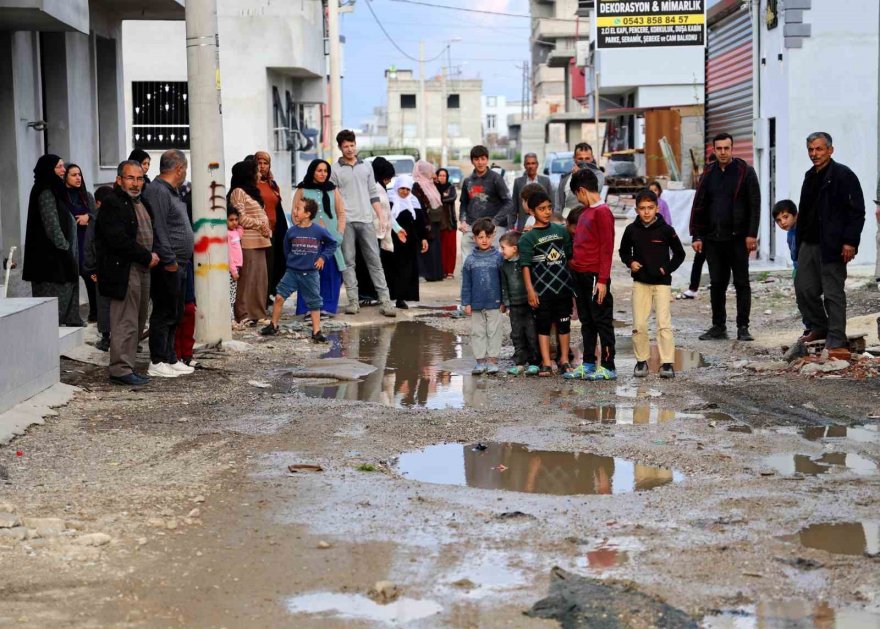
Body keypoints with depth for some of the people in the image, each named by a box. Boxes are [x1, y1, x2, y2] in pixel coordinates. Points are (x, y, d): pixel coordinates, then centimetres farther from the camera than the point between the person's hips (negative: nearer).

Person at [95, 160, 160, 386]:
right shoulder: (112, 204, -11)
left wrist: (153, 255, 8)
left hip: (143, 270, 9)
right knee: (125, 323, -8)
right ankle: (121, 370, -4)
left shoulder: (142, 203, 18)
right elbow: (118, 240, -19)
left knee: (138, 323, 11)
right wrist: (147, 257, -14)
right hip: (123, 271, -9)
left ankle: (126, 366, 17)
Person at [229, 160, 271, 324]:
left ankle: (257, 313, 12)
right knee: (247, 278, -9)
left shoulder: (252, 191, 21)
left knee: (260, 277, 8)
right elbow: (240, 218, -13)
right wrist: (260, 224, -11)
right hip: (247, 242, -9)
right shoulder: (238, 192, -6)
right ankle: (243, 314, -7)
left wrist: (266, 229, 9)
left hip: (259, 241, 9)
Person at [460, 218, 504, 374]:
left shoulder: (498, 257, -3)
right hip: (476, 304, 2)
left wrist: (504, 302, -3)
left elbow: (503, 280, -1)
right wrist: (466, 303, 1)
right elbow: (466, 284, 5)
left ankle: (492, 360, 8)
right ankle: (480, 360, 14)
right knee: (477, 332, 7)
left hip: (494, 304, -2)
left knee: (494, 331, 3)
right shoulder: (470, 260, 2)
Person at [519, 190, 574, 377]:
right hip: (542, 290, -3)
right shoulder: (528, 238, -4)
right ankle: (546, 363, 7)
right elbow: (525, 266, -8)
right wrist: (530, 290, -14)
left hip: (563, 286, 3)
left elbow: (570, 256, 14)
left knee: (564, 324, 9)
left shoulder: (561, 231, 7)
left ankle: (564, 360, 20)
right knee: (543, 326, 2)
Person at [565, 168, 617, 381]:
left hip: (595, 277, -9)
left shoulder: (602, 212, -12)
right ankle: (588, 364, 19)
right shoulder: (586, 212, 16)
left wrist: (603, 280, -18)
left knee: (602, 321, -3)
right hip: (580, 274, 9)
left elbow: (607, 248, -15)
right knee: (586, 321, 12)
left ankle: (608, 367, 1)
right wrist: (574, 266, 13)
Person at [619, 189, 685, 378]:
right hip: (640, 282, 3)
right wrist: (630, 262, -3)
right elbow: (623, 251, 15)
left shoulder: (666, 230, -7)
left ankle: (667, 363, -3)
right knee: (638, 324, 2)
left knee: (664, 323, -8)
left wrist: (667, 269, -8)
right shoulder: (631, 229, -1)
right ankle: (641, 361, 14)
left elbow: (679, 254, 3)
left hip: (662, 282, -3)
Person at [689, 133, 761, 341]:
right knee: (717, 284, 8)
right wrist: (696, 236, 4)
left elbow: (754, 205, -4)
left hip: (738, 238, -4)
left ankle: (743, 327, 6)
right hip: (713, 238, 4)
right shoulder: (708, 174, 11)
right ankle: (718, 326, 16)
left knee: (742, 283, 2)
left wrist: (751, 234, -12)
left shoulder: (745, 172, -1)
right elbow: (698, 206, 12)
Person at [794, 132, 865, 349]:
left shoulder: (843, 175, -8)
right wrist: (800, 240, 17)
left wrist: (850, 241, -19)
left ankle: (835, 340, 4)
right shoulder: (810, 176, 17)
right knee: (804, 289, 9)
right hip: (809, 243, 8)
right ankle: (818, 327, 27)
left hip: (831, 247, -8)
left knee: (833, 293, -2)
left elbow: (856, 211, -13)